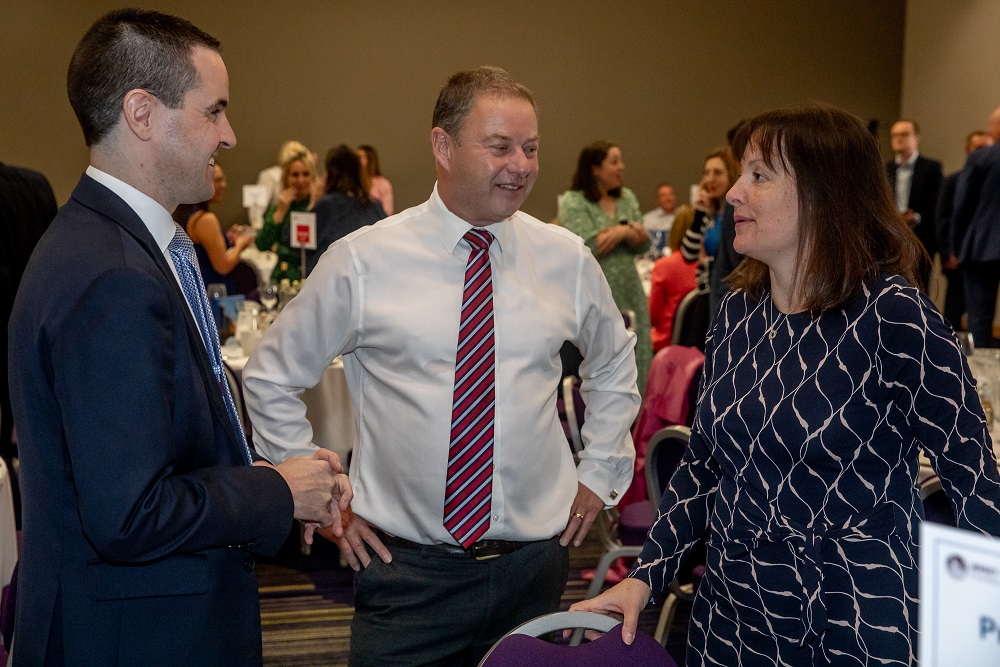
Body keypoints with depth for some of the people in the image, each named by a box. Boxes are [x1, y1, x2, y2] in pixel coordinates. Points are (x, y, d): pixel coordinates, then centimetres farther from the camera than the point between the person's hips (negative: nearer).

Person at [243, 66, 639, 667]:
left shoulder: (568, 259, 1)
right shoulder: (363, 261, -7)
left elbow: (615, 359, 20)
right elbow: (272, 376, 3)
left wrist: (600, 473, 13)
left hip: (534, 562, 3)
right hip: (409, 569, -2)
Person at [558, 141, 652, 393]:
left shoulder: (627, 197, 12)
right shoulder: (573, 202, -5)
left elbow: (643, 244, 7)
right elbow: (587, 247, -17)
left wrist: (623, 232, -13)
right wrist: (624, 230, -6)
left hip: (630, 296, 6)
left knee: (636, 362, 5)